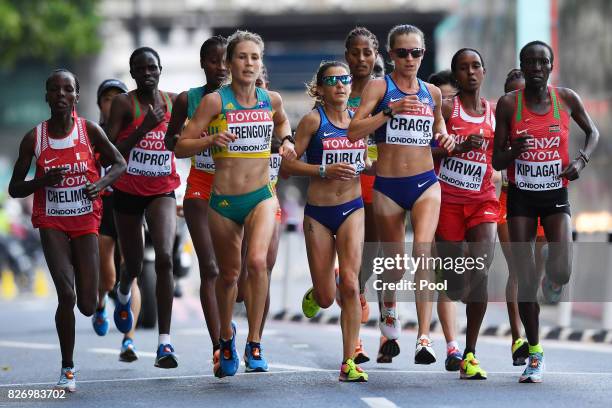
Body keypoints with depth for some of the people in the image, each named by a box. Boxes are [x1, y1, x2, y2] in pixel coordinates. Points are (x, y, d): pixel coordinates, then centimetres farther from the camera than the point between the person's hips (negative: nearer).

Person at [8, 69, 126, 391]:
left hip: (85, 222, 1)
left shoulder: (89, 131, -5)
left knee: (87, 306, -1)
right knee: (66, 295, -19)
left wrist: (101, 183, -13)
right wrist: (42, 181, -19)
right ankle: (67, 370, -4)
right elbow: (14, 189, 1)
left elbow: (120, 163, 8)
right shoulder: (34, 138, -5)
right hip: (52, 223, -1)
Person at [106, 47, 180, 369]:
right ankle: (123, 294, 54)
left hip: (162, 191, 1)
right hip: (128, 192, -1)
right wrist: (144, 127, -25)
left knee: (164, 258, -20)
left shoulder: (174, 102, 1)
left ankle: (165, 342, -21)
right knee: (134, 266, 13)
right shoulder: (123, 104, -9)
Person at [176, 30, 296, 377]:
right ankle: (227, 334, 41)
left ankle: (254, 343, -14)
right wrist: (212, 140, -24)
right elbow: (181, 146, -7)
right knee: (229, 274, 12)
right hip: (224, 201, -1)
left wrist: (286, 141, 8)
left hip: (261, 196, 1)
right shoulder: (215, 101, -9)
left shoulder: (271, 99, 1)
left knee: (258, 261, -24)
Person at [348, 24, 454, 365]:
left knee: (423, 251, -19)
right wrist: (390, 110, -22)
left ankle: (424, 338, -23)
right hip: (388, 186, -1)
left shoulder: (432, 93, 8)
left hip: (425, 183, 1)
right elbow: (353, 132, -13)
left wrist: (446, 139, 4)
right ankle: (389, 302, 48)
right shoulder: (379, 87, -2)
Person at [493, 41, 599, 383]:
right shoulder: (508, 104, -4)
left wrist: (582, 160, -3)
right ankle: (535, 354, 10)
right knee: (526, 279, -3)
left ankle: (552, 281, 24)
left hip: (556, 195, 0)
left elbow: (593, 132, 16)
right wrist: (514, 150, -24)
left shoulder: (566, 98, -2)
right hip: (521, 197, 0)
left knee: (561, 271, -17)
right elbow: (497, 161, -1)